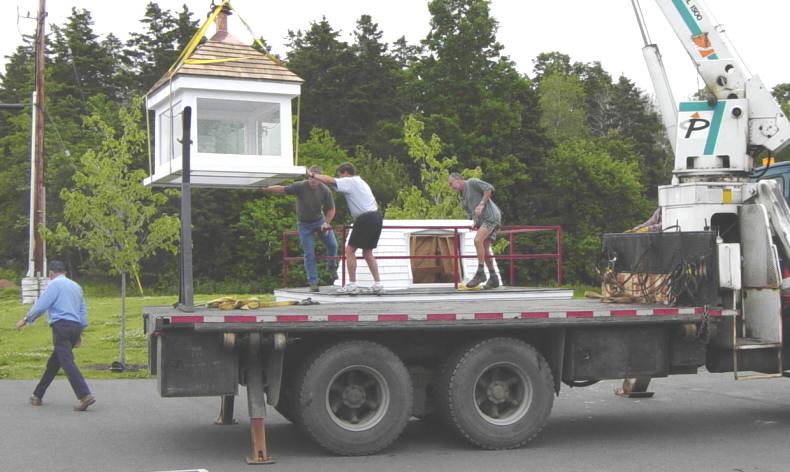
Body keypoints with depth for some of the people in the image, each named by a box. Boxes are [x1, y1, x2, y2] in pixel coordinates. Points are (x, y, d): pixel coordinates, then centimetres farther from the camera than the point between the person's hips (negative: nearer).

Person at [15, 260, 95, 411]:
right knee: (53, 363, 17)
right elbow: (83, 312, 22)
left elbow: (40, 305, -7)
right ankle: (38, 395, 25)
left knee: (67, 362, -15)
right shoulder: (76, 286, 22)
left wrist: (26, 319, 7)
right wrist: (79, 333, 25)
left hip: (61, 326, -8)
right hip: (75, 327, 8)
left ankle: (85, 396, -26)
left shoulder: (54, 284, -1)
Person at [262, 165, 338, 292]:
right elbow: (283, 189, -22)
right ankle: (313, 282, 3)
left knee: (332, 245, -10)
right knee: (309, 254, -4)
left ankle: (331, 267, 20)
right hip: (304, 224, -2)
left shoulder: (325, 190, -14)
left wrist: (326, 223, -18)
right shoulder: (300, 187, -20)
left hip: (320, 220, 2)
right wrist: (267, 189, -37)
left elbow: (331, 209, -4)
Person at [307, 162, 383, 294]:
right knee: (367, 252, 15)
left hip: (365, 219, -9)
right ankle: (377, 284, 11)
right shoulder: (361, 182, 24)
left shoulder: (350, 181, -4)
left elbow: (330, 180, -16)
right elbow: (375, 203, 24)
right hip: (376, 217, 9)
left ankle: (352, 284, -5)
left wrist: (313, 175, -9)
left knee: (350, 250, -3)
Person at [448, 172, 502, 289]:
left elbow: (489, 188, -12)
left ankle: (480, 273, -19)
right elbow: (470, 213, 26)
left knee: (478, 240, -23)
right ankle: (493, 278, 9)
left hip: (491, 216, -10)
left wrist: (481, 204, -16)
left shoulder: (472, 182, -3)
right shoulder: (462, 196, 22)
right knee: (484, 249, 5)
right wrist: (475, 223, 7)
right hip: (482, 220, 10)